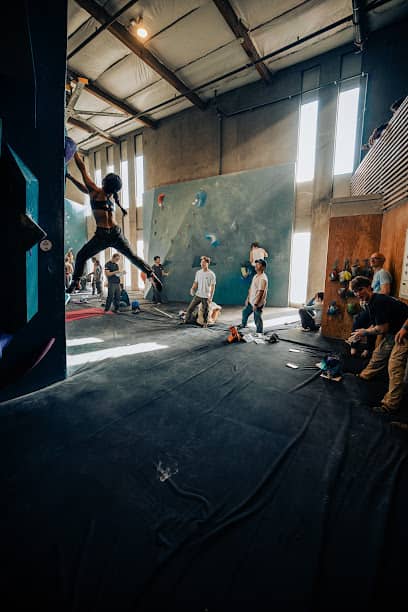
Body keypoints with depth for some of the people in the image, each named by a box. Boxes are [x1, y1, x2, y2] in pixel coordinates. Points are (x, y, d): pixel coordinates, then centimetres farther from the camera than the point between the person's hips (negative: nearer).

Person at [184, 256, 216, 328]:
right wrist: (192, 289, -6)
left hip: (206, 296, -4)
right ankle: (186, 320, 21)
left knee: (205, 312, 4)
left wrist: (210, 297, -14)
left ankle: (205, 323, 22)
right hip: (198, 295, 4)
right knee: (190, 308, 5)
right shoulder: (198, 272, 6)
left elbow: (212, 286, -9)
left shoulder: (211, 274, -9)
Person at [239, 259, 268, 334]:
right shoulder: (256, 276, 8)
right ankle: (243, 325, 53)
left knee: (257, 319, 2)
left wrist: (256, 304, -26)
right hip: (251, 301, 10)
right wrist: (248, 298, 16)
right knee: (245, 312, 27)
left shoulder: (263, 278, -23)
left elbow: (260, 293, -26)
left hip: (258, 303, -10)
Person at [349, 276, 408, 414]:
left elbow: (382, 329, -23)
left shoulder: (379, 301, -25)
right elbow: (375, 325, 14)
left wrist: (365, 332, -7)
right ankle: (364, 377, 38)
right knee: (378, 355, 19)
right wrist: (360, 335, 4)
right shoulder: (371, 303, 6)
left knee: (395, 367, -12)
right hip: (391, 332, 10)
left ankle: (390, 405, -6)